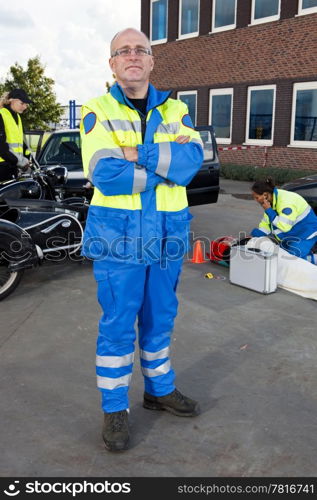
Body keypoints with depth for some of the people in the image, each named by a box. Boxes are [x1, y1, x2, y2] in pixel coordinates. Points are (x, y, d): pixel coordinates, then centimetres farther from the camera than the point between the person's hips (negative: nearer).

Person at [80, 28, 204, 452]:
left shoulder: (175, 110, 9)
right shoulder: (97, 111, -2)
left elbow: (192, 160, -10)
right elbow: (105, 174, -18)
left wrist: (139, 154, -19)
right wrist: (168, 163, -13)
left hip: (167, 234, 4)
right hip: (119, 233, -3)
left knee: (160, 318, 16)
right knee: (118, 324, 3)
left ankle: (160, 389, 36)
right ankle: (115, 409, 19)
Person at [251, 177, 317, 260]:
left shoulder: (285, 201, -30)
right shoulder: (271, 201, -1)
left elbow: (284, 226, -34)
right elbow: (266, 223, 8)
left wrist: (268, 210, -29)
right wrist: (253, 237, -4)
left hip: (304, 236, -9)